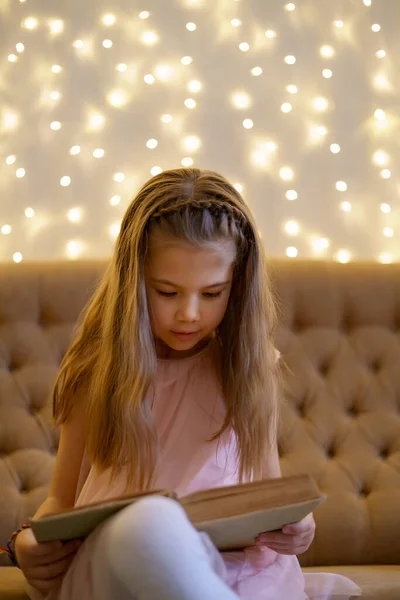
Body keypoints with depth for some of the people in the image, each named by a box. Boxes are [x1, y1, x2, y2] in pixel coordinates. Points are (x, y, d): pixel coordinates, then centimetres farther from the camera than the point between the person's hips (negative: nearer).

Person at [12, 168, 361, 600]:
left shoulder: (250, 368, 10)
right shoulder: (98, 371, 6)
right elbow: (63, 499, 14)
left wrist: (292, 524, -7)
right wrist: (30, 542, -10)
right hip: (113, 561, 0)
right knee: (153, 520, -39)